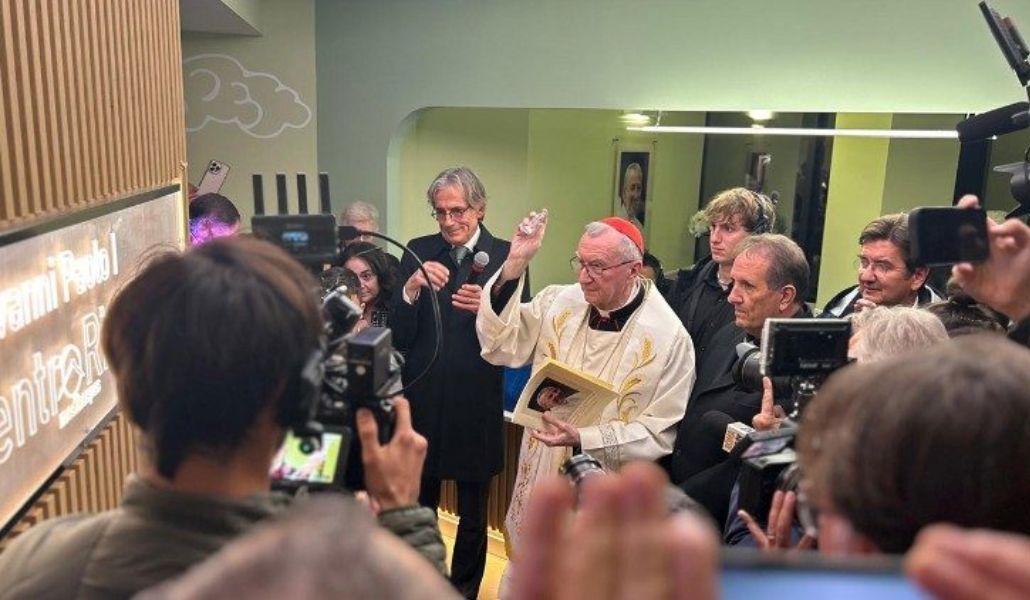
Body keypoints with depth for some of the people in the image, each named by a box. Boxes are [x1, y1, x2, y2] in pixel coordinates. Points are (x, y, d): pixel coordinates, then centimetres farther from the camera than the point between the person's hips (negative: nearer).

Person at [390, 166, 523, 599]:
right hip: (421, 402, 2)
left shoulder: (506, 256, -5)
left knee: (473, 516, 16)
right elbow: (399, 338, -3)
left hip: (476, 406, -1)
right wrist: (412, 290, -20)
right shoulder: (418, 252, 0)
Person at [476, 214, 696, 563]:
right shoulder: (558, 303, -2)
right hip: (539, 480, 4)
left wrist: (583, 438, -24)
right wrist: (514, 265, -16)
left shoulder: (669, 337, -14)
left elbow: (658, 433, -12)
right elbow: (501, 346, -8)